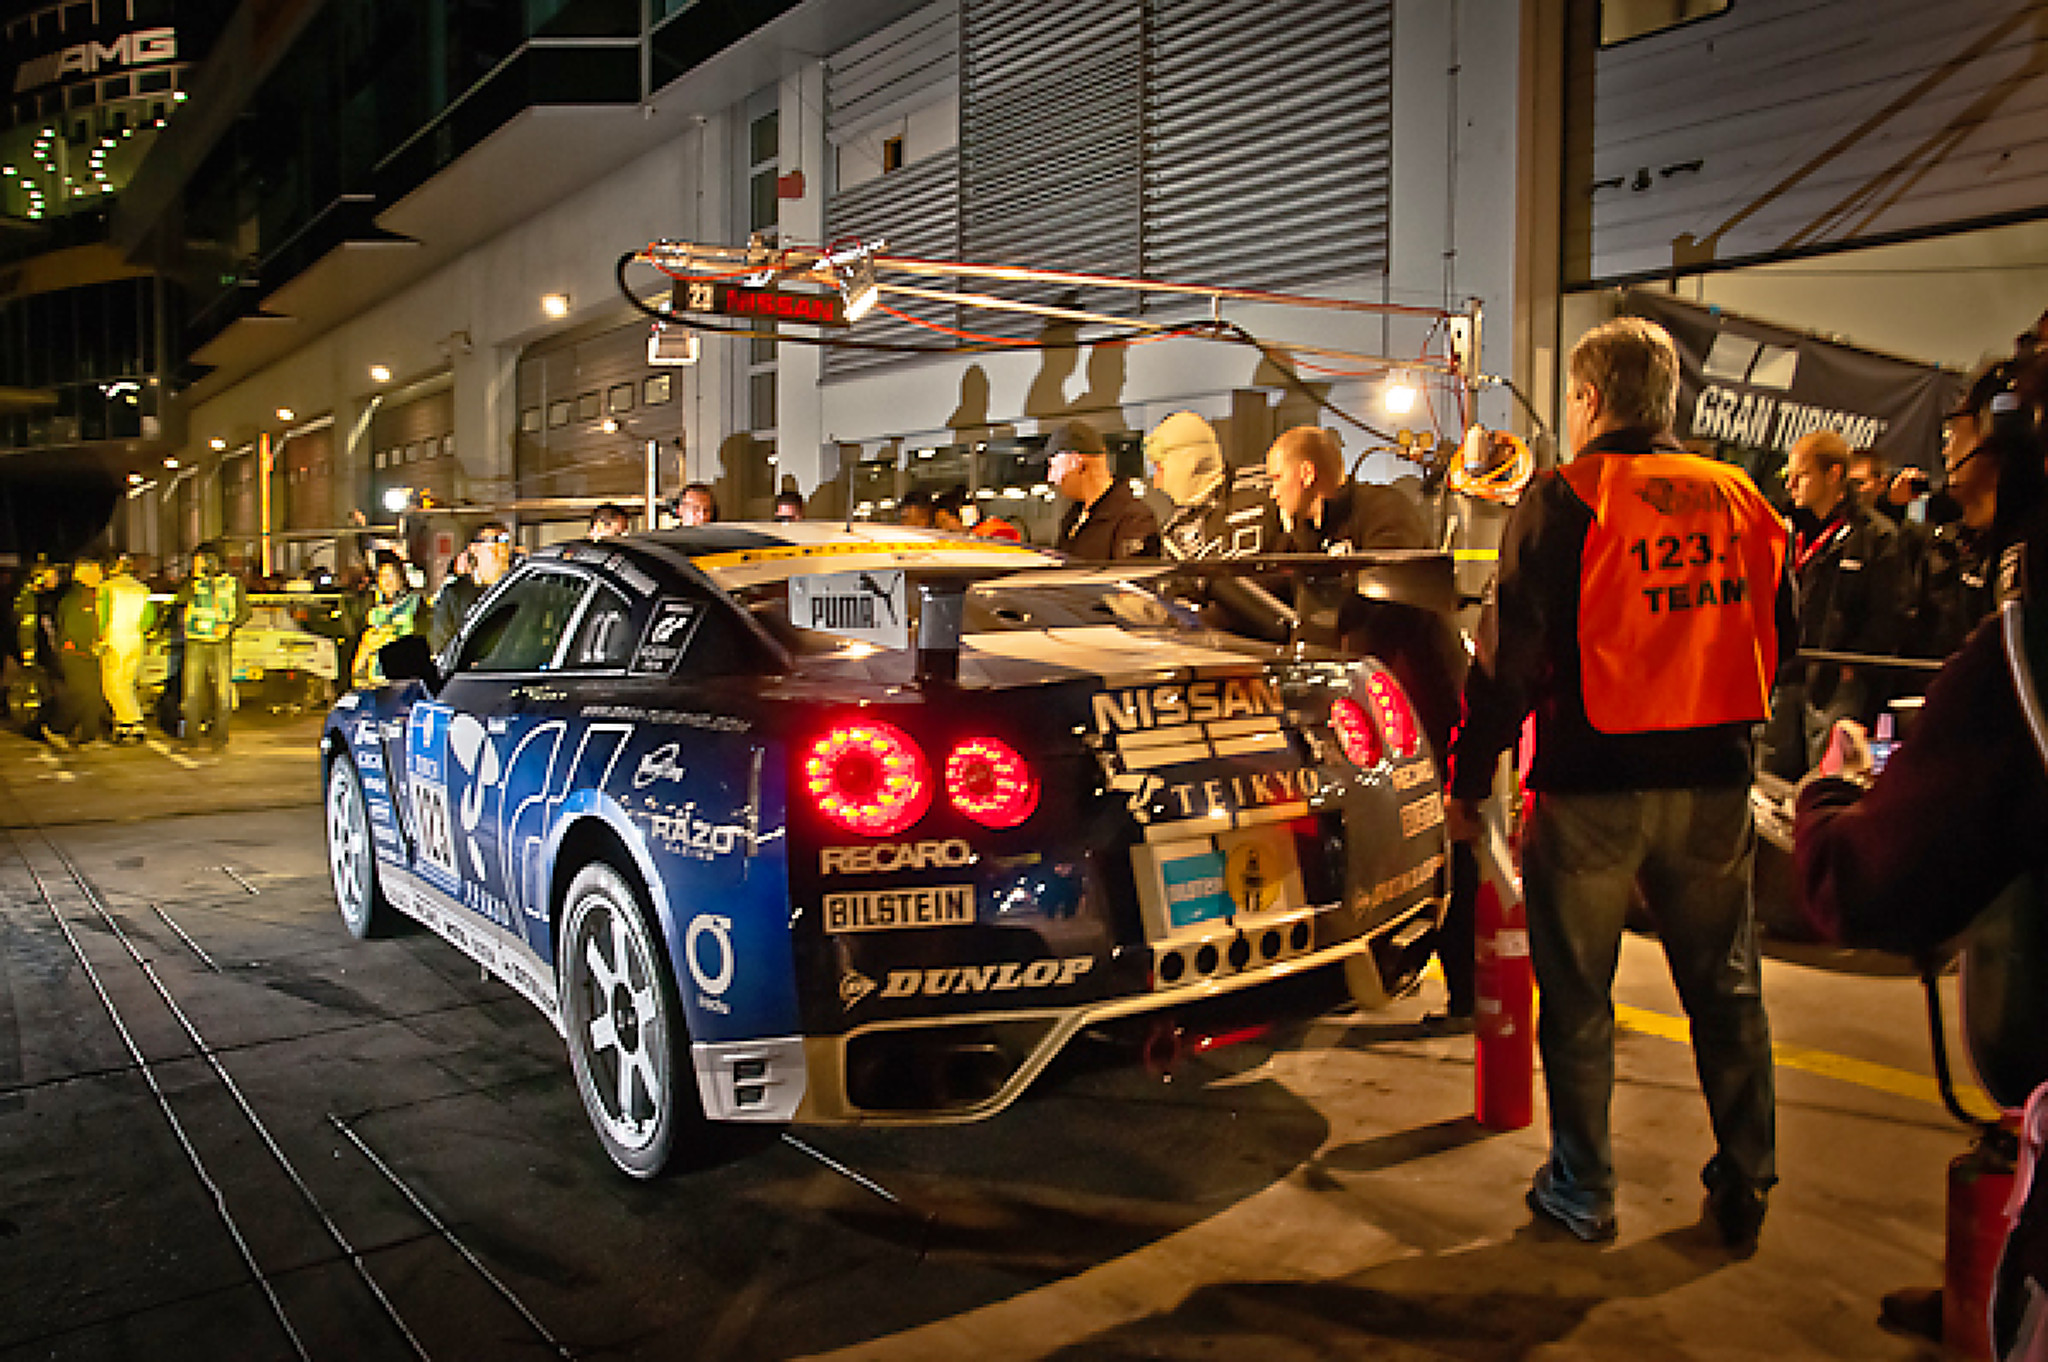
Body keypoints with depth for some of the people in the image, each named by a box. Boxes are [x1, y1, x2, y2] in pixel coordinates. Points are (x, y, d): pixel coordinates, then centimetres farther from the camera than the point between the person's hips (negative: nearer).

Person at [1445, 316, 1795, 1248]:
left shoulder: (1563, 499, -9)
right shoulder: (1740, 499, 6)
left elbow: (1508, 657, -12)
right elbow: (1779, 639, 15)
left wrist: (1467, 777, -4)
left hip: (1592, 785, -4)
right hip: (1714, 784, 5)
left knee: (1578, 997, 9)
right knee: (1726, 988, 17)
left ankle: (1582, 1190, 19)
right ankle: (1746, 1181, 27)